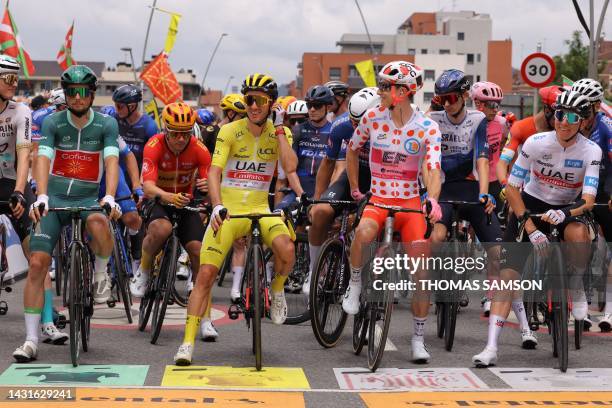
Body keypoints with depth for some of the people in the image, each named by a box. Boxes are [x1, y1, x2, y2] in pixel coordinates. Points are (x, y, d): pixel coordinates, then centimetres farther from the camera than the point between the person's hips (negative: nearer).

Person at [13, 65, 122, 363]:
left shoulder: (106, 125, -2)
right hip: (55, 198, 1)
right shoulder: (53, 123, -1)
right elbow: (43, 160, -14)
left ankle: (101, 271, -4)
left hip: (88, 198, -1)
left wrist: (109, 197, -33)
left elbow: (111, 161, -15)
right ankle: (31, 340, -5)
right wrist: (41, 196, -31)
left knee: (98, 222, -37)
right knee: (37, 264, -11)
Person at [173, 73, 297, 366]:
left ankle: (277, 289, 4)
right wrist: (217, 205, -27)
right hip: (227, 211, -1)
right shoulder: (230, 131, -3)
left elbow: (290, 166, -16)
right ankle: (187, 342, -6)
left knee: (287, 249, -30)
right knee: (206, 273, -12)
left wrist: (278, 128, -14)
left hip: (260, 209, 1)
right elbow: (214, 171, -12)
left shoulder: (280, 132, 2)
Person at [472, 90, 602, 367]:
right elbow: (512, 188, -14)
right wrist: (531, 229, -22)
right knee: (508, 273, -14)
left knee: (578, 233, -37)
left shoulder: (591, 151, -16)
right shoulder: (536, 143, -17)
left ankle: (576, 287, -8)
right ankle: (491, 347, -14)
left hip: (567, 209, 0)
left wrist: (565, 214, -43)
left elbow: (588, 200, -22)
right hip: (530, 205, 0)